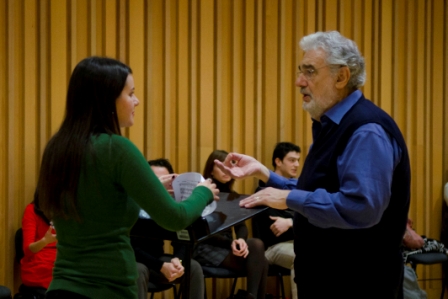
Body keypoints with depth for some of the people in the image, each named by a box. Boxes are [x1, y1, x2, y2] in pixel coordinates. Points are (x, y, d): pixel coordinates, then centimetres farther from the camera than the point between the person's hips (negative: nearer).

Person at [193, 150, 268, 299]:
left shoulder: (231, 195, 16)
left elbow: (241, 225, 6)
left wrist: (241, 240, -19)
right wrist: (230, 243, -25)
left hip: (226, 243, 6)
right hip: (205, 247, -6)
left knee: (257, 245, -28)